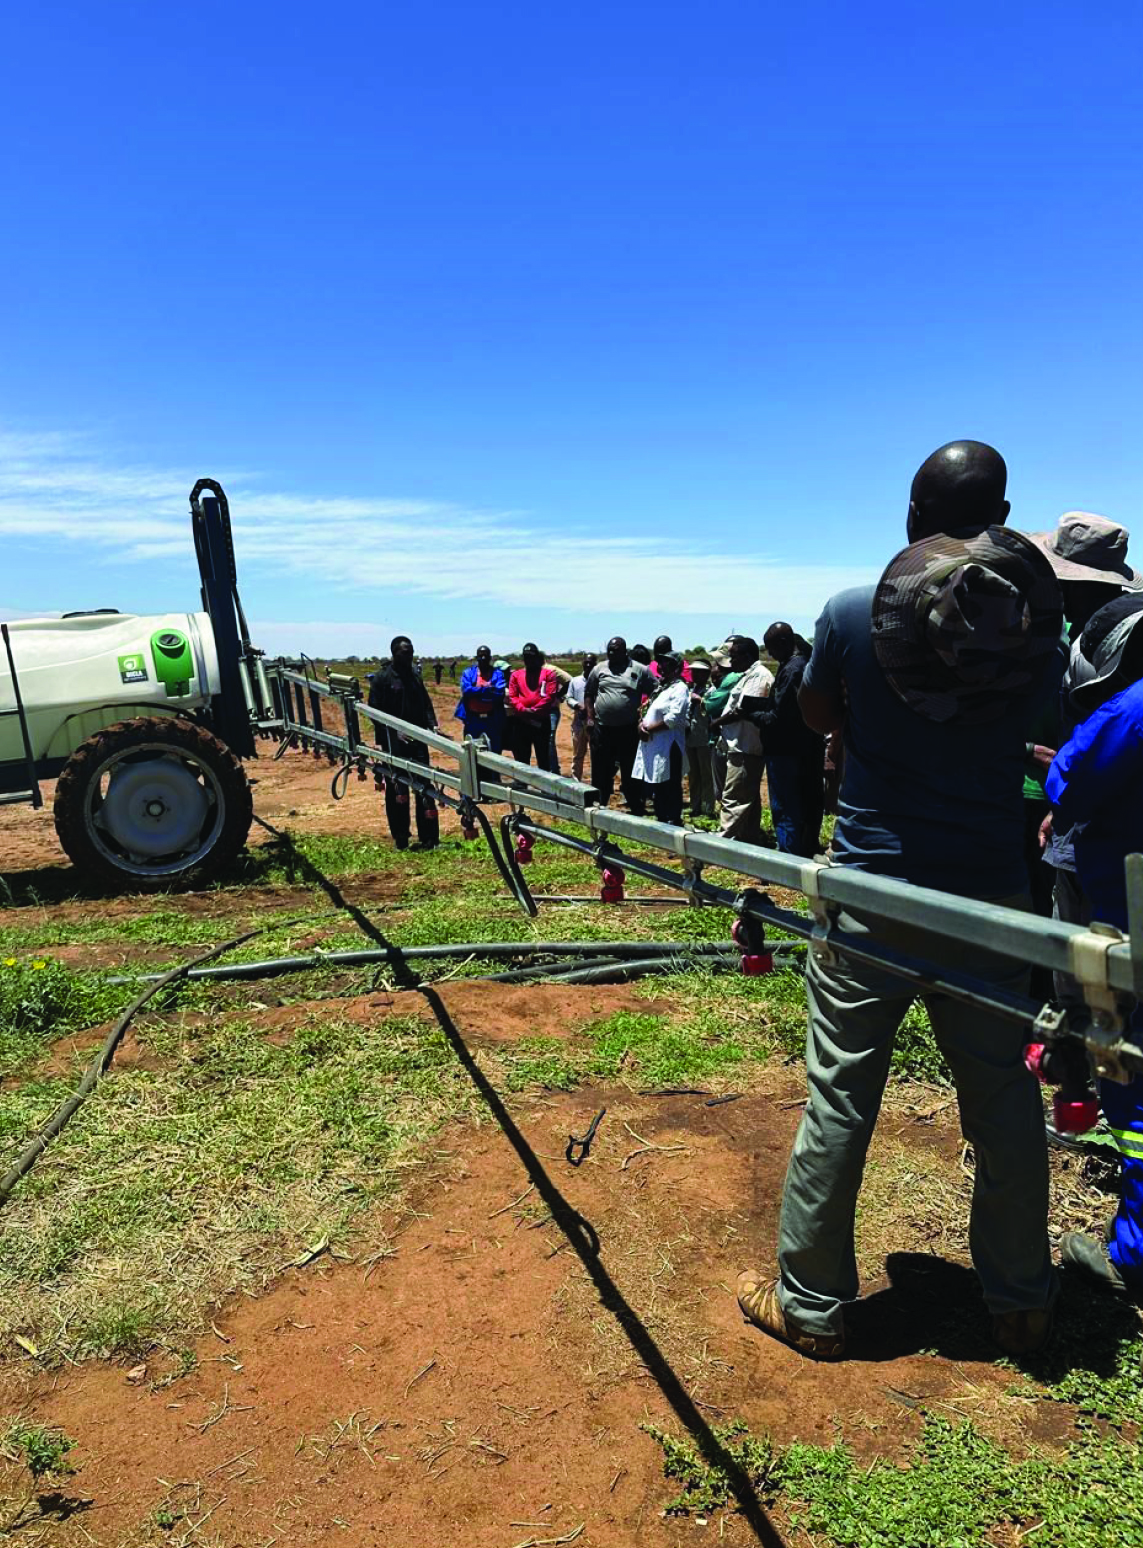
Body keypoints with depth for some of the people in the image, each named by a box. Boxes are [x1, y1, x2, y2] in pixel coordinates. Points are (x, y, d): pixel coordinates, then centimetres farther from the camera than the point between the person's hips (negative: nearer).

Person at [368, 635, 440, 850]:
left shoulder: (415, 677, 14)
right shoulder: (381, 678, -2)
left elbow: (426, 704, 19)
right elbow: (375, 711, -8)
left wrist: (432, 724, 2)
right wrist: (395, 731, -18)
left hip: (418, 740, 4)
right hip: (394, 742, -4)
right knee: (397, 789, 1)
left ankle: (429, 837, 4)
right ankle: (400, 838, 13)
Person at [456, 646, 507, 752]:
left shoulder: (497, 673, 3)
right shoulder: (468, 673, 7)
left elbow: (500, 693, -12)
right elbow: (466, 691, -10)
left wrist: (476, 692, -12)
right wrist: (488, 689, -11)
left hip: (493, 721, -1)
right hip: (473, 720, 1)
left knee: (494, 752, 6)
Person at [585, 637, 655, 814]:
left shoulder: (639, 670, 1)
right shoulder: (599, 669, 9)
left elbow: (653, 694, 2)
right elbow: (588, 694, 14)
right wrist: (590, 718, 5)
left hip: (629, 730, -2)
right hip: (602, 729, 2)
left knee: (631, 773, 6)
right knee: (601, 773, 9)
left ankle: (637, 810, 15)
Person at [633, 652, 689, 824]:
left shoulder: (679, 689, -8)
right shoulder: (661, 688, 21)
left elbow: (674, 718, -20)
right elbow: (648, 712, 21)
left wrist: (649, 729, -12)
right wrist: (642, 724, -2)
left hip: (668, 748, -9)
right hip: (652, 747, 10)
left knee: (670, 789, -5)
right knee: (655, 788, 14)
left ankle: (675, 824, 1)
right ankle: (661, 821, 24)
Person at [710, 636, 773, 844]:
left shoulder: (758, 675, -14)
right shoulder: (748, 675, 19)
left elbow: (744, 710, -20)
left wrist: (717, 722, -8)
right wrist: (721, 722, 5)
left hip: (745, 749, -11)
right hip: (742, 747, 11)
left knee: (733, 798, -11)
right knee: (749, 798, 15)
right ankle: (751, 838, 22)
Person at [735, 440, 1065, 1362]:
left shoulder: (853, 614, -8)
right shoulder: (1037, 618, -1)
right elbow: (1027, 728, 12)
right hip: (990, 891, 3)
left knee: (840, 1099, 7)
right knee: (1003, 1095, 16)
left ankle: (811, 1305, 21)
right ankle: (1021, 1304, 33)